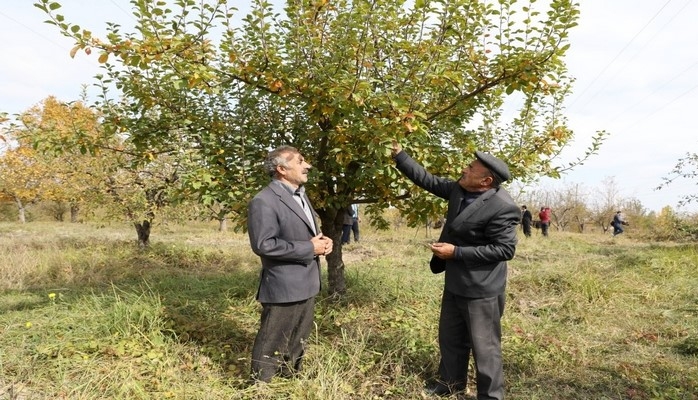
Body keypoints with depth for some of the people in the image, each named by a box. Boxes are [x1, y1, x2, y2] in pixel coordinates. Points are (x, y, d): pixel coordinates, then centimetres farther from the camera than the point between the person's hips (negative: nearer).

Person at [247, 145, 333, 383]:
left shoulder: (300, 195, 13)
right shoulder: (264, 202, -19)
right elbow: (263, 244, -27)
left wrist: (322, 241, -1)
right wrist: (309, 248, -22)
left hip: (306, 283, 9)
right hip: (283, 287, -9)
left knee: (298, 339, 23)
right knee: (272, 342, 6)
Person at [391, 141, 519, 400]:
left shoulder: (503, 207, -24)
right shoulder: (459, 189, -2)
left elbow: (505, 249, -23)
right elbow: (426, 180, 7)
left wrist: (456, 252, -24)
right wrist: (399, 155, 3)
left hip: (481, 289, -8)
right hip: (455, 283, 9)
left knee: (484, 346, 8)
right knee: (450, 338, 23)